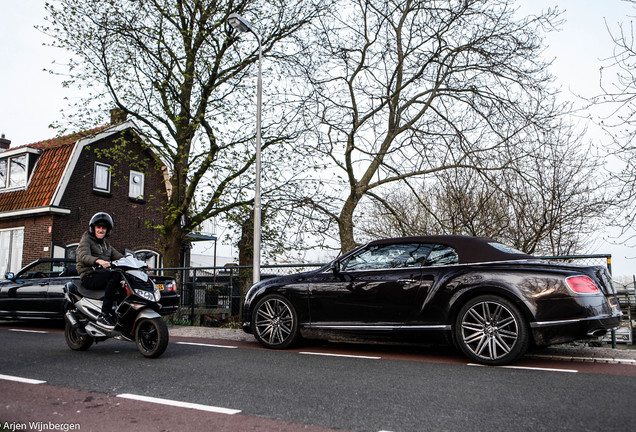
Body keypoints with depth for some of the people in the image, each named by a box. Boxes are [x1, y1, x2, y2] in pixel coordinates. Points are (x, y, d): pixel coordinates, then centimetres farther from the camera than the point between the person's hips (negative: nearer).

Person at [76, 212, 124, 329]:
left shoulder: (106, 245, 26)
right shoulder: (86, 240, 4)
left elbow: (119, 257, 15)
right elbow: (83, 256, -17)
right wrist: (98, 261, -39)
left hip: (104, 276, 6)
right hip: (90, 277, -6)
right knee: (116, 275, -33)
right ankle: (104, 315, -36)